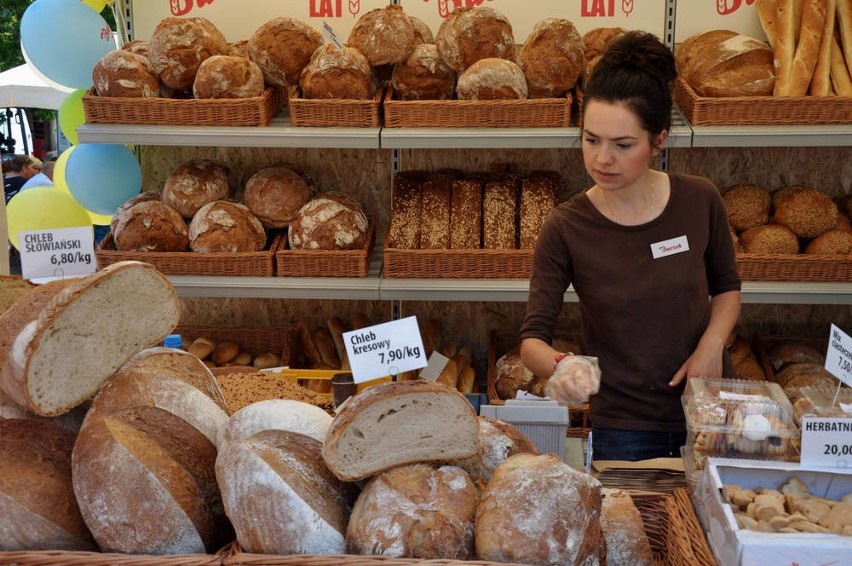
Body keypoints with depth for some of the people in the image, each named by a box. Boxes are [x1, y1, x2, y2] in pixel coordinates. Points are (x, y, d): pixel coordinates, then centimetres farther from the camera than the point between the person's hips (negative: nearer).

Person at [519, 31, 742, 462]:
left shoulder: (700, 201, -10)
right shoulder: (566, 228, -15)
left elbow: (726, 286, 7)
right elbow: (532, 337, -14)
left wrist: (712, 344, -11)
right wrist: (559, 366, -36)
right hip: (624, 428, -2)